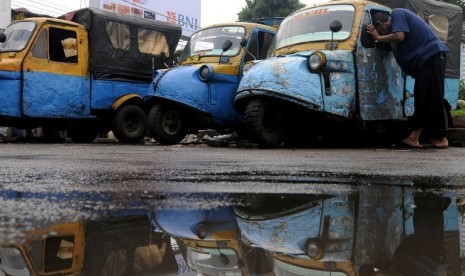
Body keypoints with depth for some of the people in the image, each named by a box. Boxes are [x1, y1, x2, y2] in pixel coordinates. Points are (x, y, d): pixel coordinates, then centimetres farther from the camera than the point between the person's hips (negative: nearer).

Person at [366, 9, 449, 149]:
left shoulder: (397, 13, -4)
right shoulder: (399, 17, 25)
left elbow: (399, 36, -17)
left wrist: (379, 37, -3)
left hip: (432, 54, -11)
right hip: (426, 58, 11)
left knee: (433, 99, -10)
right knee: (422, 99, 8)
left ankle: (440, 138, -7)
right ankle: (414, 138, 9)